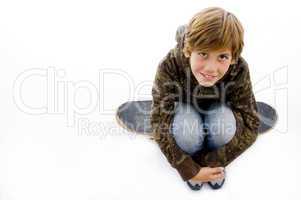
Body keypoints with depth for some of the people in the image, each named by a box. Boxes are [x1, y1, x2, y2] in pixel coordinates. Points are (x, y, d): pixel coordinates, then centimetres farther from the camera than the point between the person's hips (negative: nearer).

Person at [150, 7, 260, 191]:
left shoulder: (239, 70, -33)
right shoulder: (169, 66, -37)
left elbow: (250, 127, -25)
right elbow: (159, 124, -31)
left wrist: (210, 162, -28)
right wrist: (189, 169, -30)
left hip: (218, 107, 1)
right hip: (184, 105, -1)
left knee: (225, 127, -32)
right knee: (187, 130, -34)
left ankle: (214, 164, 3)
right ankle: (192, 162, 2)